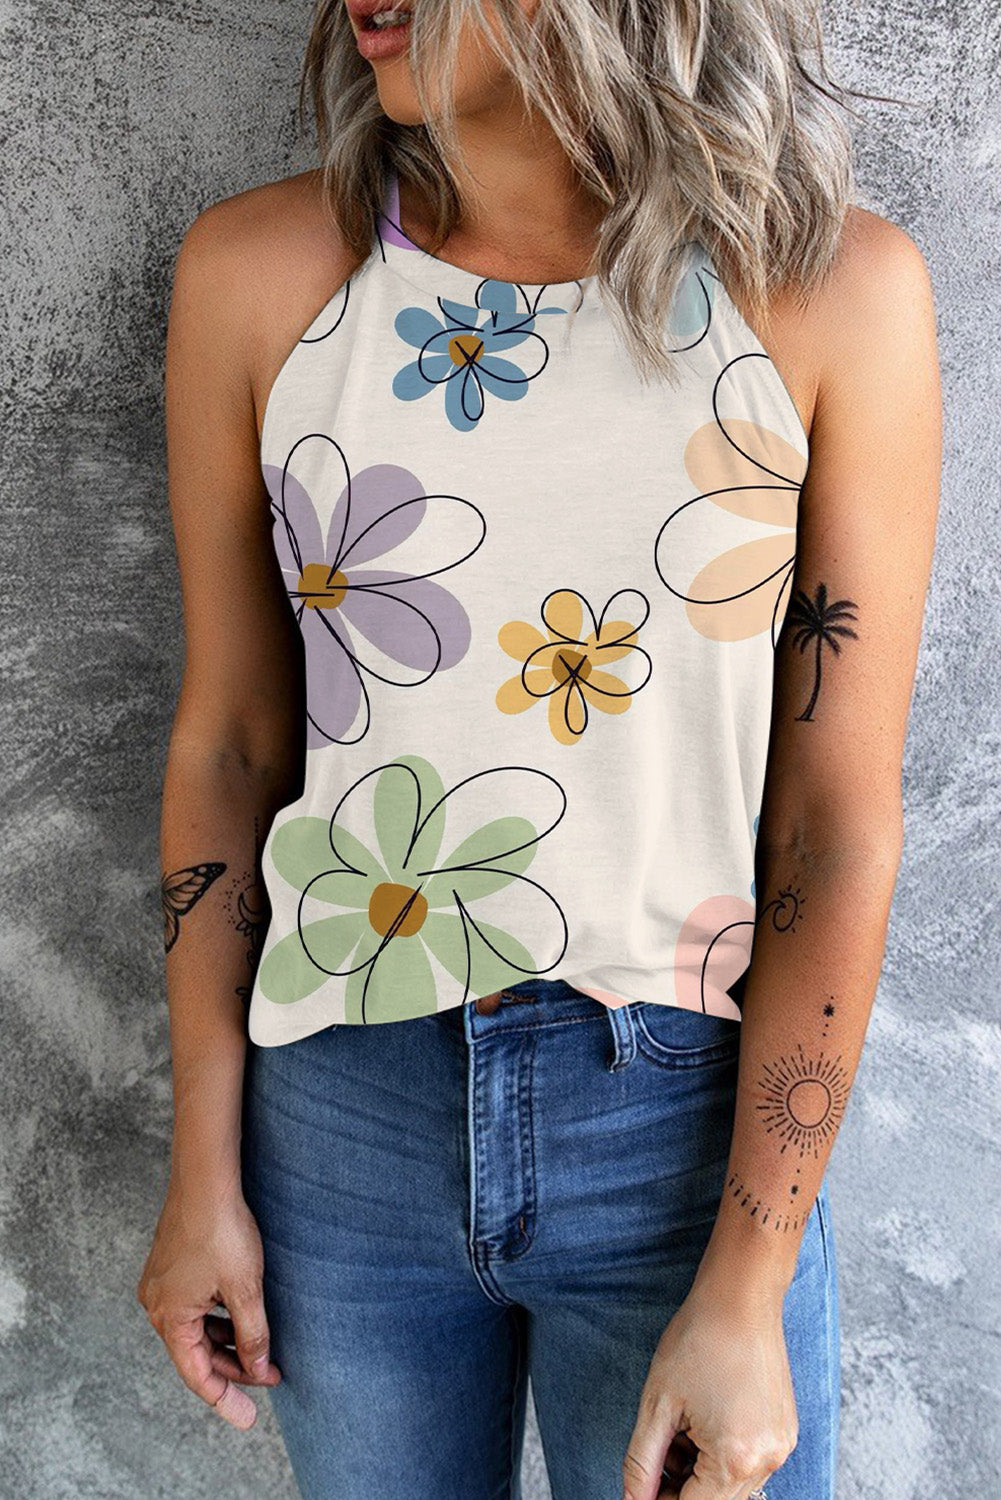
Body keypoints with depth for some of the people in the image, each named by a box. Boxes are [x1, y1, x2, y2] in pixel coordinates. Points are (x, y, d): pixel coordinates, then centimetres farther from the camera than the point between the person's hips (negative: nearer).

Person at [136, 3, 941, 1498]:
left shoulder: (831, 285, -11)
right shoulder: (259, 272, -5)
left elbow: (841, 819, -10)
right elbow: (229, 742, 0)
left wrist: (745, 1294, -9)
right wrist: (203, 1174, 4)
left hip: (689, 1135, -1)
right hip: (344, 1120, 2)